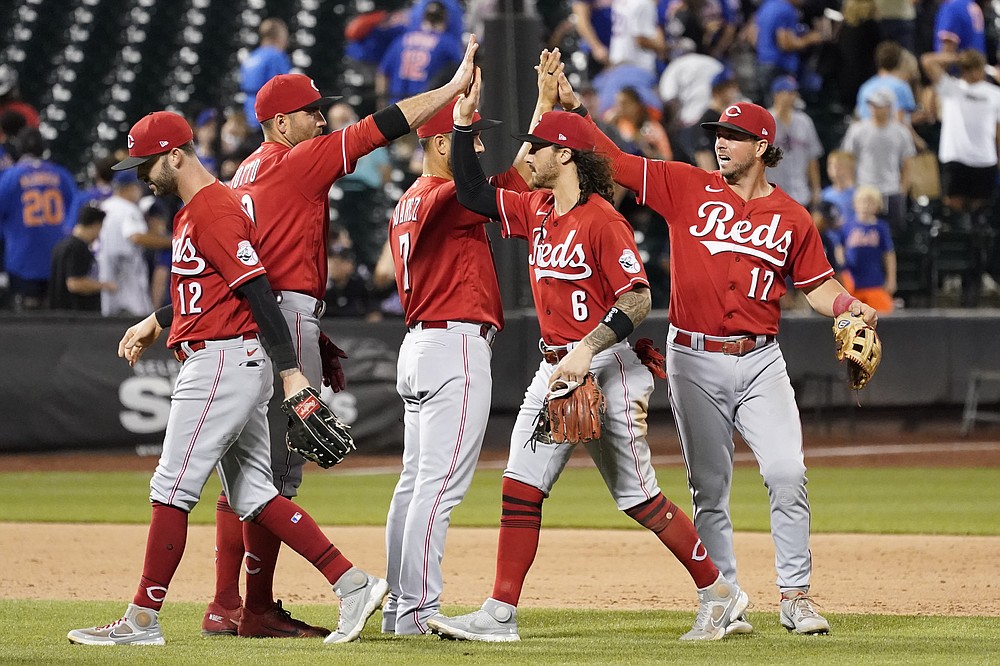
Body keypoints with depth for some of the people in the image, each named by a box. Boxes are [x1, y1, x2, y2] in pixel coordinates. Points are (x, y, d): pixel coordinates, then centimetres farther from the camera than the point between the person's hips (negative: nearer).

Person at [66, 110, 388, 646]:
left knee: (172, 489, -6)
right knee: (253, 496, 7)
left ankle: (142, 621, -2)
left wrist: (290, 372, -25)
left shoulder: (214, 210, -14)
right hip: (222, 365, 11)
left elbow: (258, 290, -21)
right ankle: (354, 586, 2)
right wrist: (156, 322, 29)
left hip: (223, 361, -11)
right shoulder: (192, 212, 19)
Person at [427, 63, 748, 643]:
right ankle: (501, 614, 0)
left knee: (637, 496, -2)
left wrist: (588, 350, -29)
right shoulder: (536, 209, 8)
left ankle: (719, 593, 10)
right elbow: (473, 193, 13)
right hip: (554, 367, 8)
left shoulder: (602, 220, -16)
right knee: (521, 486, 0)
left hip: (605, 368, -8)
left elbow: (638, 299, -21)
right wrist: (465, 120, 5)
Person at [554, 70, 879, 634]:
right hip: (695, 361, 0)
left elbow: (817, 285, 10)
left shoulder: (791, 217, 5)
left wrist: (853, 308, -9)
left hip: (760, 361, 0)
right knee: (710, 488, 4)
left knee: (788, 474, -12)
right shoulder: (687, 187, 4)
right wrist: (575, 109, -7)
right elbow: (616, 161, 2)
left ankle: (796, 597, -3)